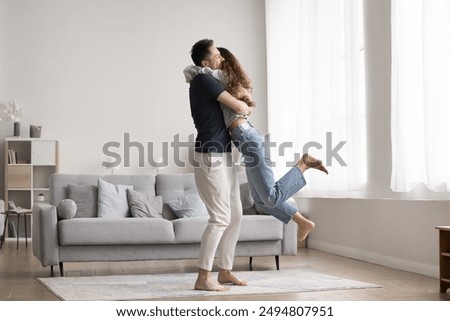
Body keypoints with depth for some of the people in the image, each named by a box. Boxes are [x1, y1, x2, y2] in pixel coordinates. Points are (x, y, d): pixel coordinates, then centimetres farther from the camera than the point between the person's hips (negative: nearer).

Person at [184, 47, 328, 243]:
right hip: (249, 139, 10)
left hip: (249, 141, -10)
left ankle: (304, 164, -5)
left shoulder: (221, 77, -3)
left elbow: (190, 70, -13)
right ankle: (304, 223, 19)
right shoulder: (235, 82, 23)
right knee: (262, 201, 14)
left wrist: (192, 81, 8)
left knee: (272, 197, -11)